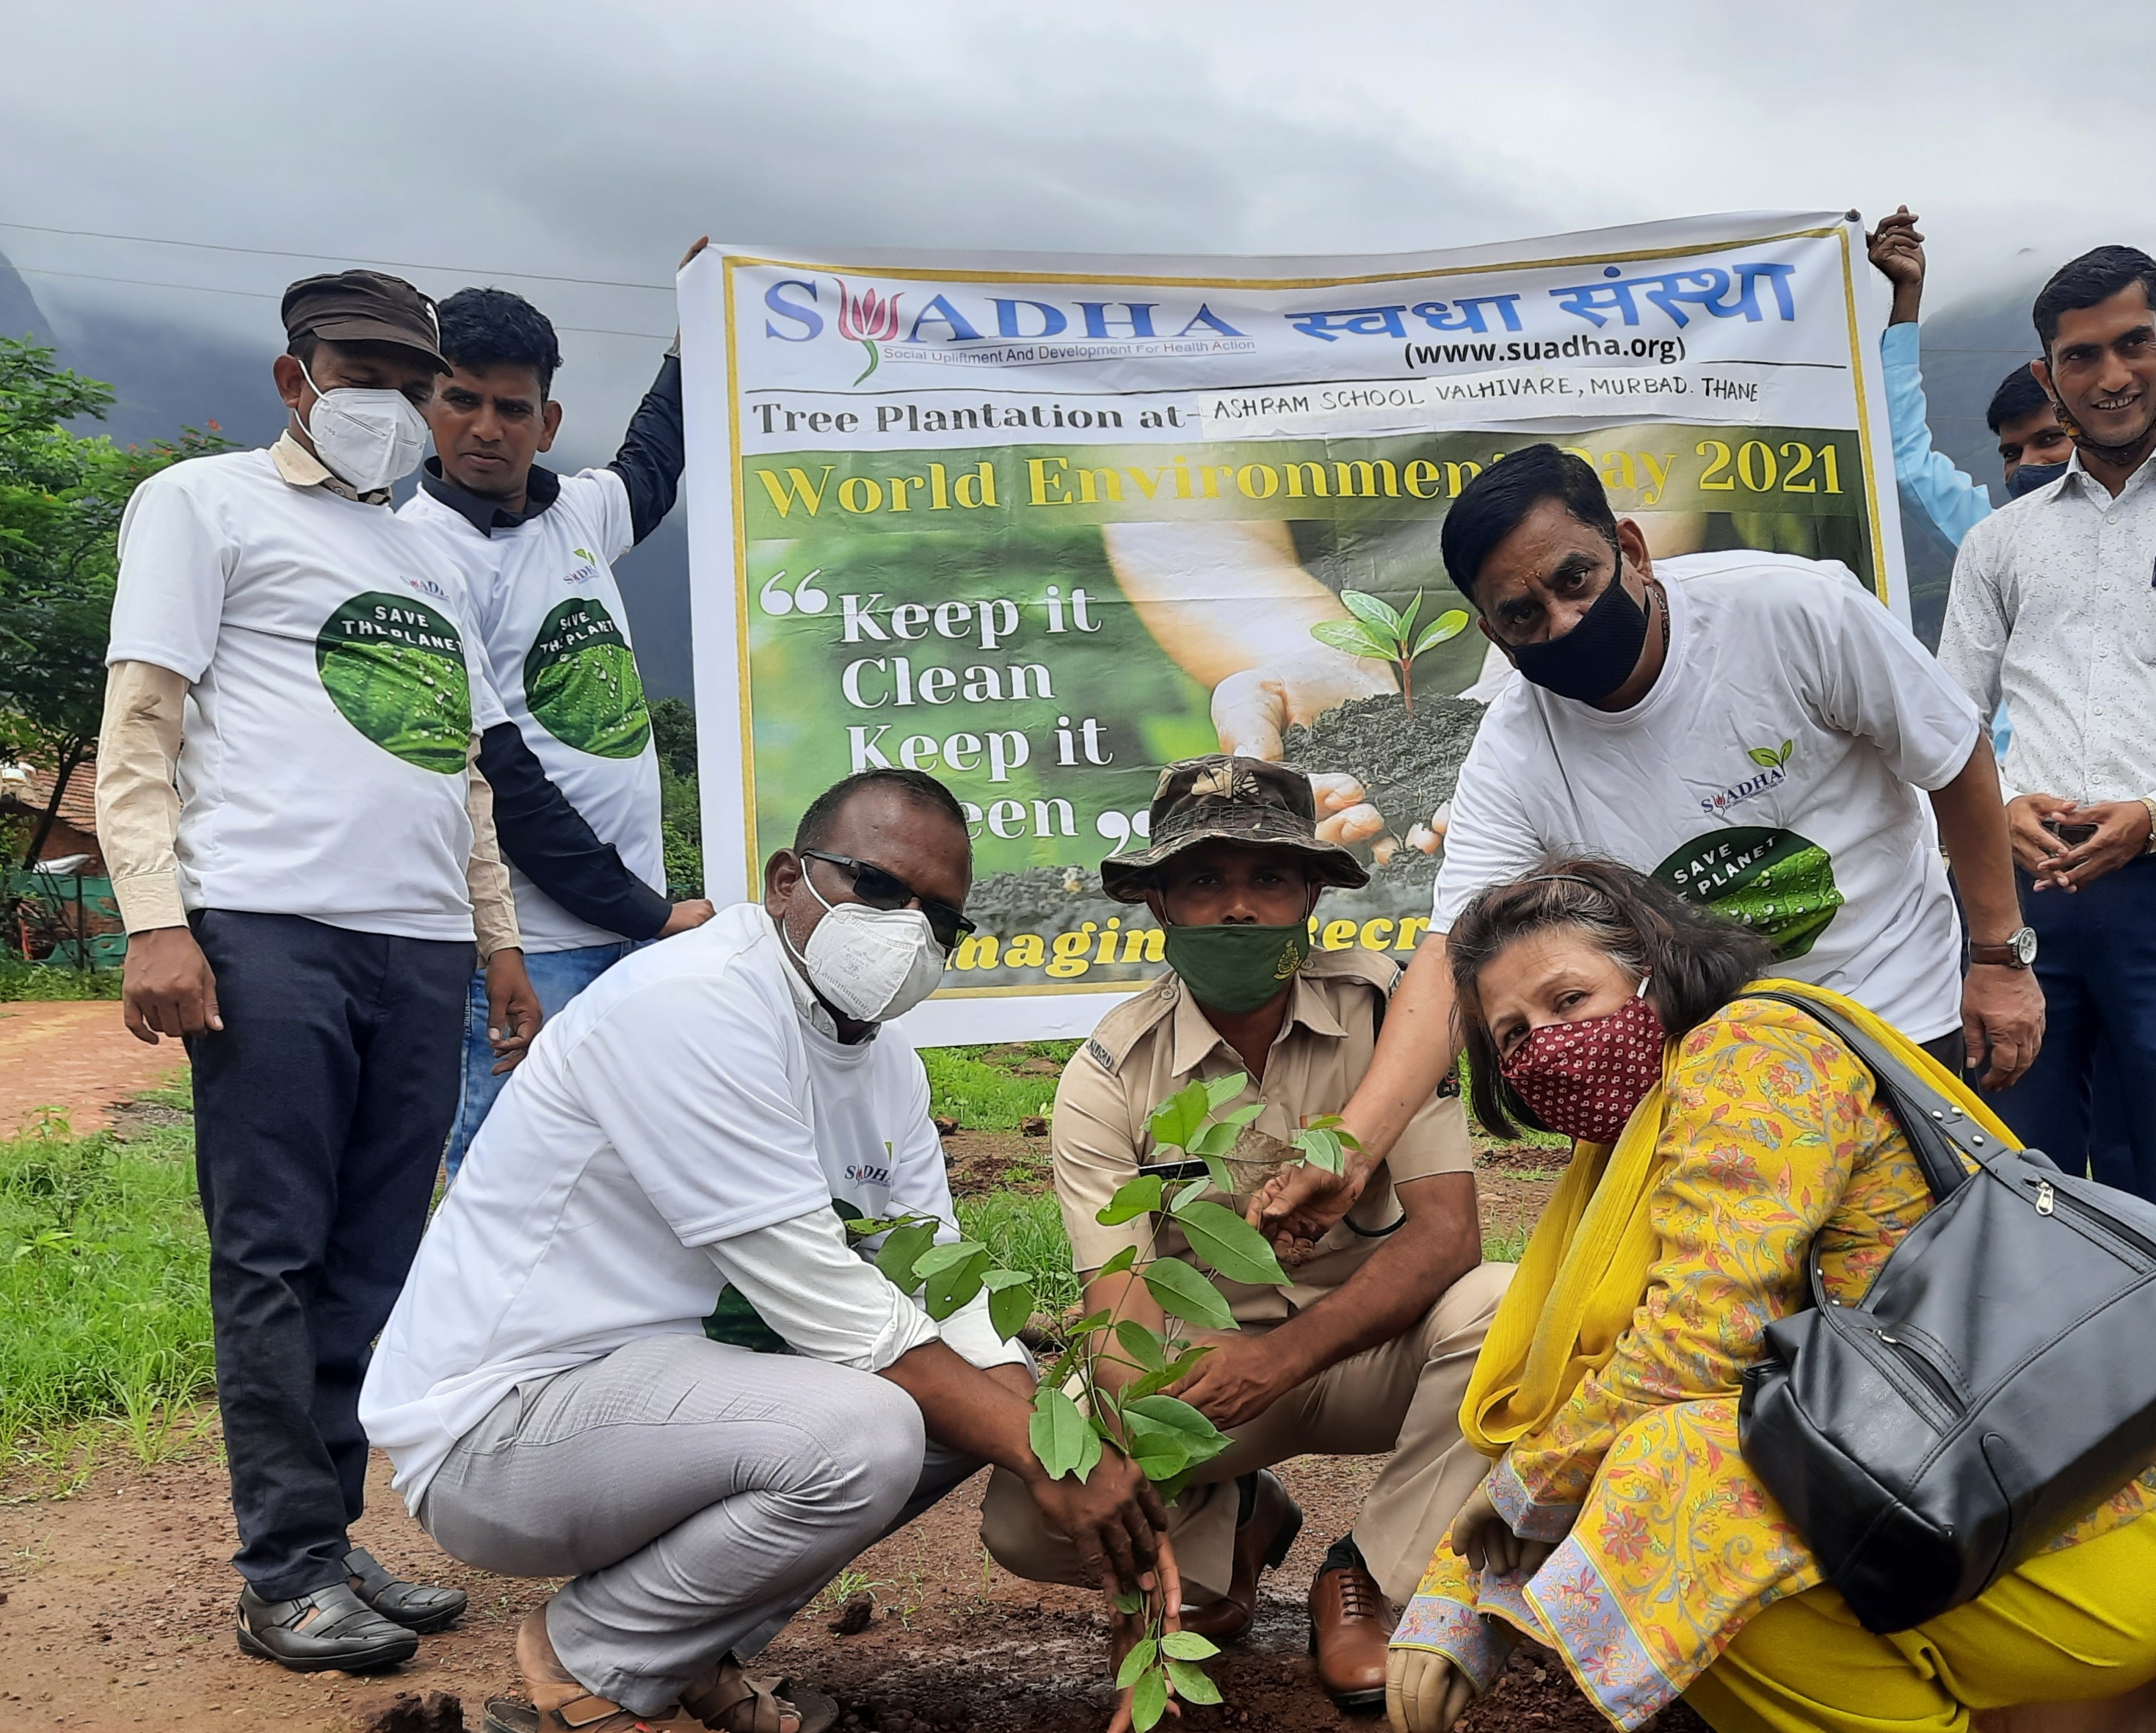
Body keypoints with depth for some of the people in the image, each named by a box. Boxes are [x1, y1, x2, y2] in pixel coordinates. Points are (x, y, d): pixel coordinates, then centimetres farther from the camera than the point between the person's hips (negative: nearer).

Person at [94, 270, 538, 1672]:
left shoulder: (430, 563, 28)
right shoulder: (205, 502, 10)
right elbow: (140, 727, 0)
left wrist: (503, 948, 20)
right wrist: (156, 919, -11)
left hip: (422, 945, 6)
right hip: (270, 925, -6)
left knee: (374, 1263, 5)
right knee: (273, 1254, -4)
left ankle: (335, 1540, 13)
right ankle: (289, 1576, 2)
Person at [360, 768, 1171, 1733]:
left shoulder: (886, 1063, 6)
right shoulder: (693, 1006, -22)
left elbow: (946, 1295, 2)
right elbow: (824, 1306, -25)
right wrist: (1037, 1453, -22)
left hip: (664, 1382, 9)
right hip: (494, 1425, -9)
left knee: (986, 1391, 2)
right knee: (861, 1433, -29)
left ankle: (695, 1654, 9)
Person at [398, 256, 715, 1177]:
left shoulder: (577, 512, 11)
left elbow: (649, 469, 38)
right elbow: (494, 777, -16)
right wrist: (649, 914, -15)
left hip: (634, 924, 8)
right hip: (532, 944, -7)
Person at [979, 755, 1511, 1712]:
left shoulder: (1384, 1008, -13)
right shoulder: (1109, 1076, -13)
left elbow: (1447, 1230, -21)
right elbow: (1121, 1312, -21)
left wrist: (1286, 1355, -36)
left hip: (1368, 1344, 0)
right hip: (1203, 1367, 1)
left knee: (1495, 1308, -32)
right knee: (1026, 1516, -23)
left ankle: (1362, 1578, -9)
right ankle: (1231, 1526, 11)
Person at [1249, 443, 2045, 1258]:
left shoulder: (1788, 609, -22)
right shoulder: (1512, 759, -18)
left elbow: (1957, 763, -8)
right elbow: (1453, 960, -24)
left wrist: (1999, 955, -5)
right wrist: (1348, 1153, -37)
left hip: (1904, 1016, -1)